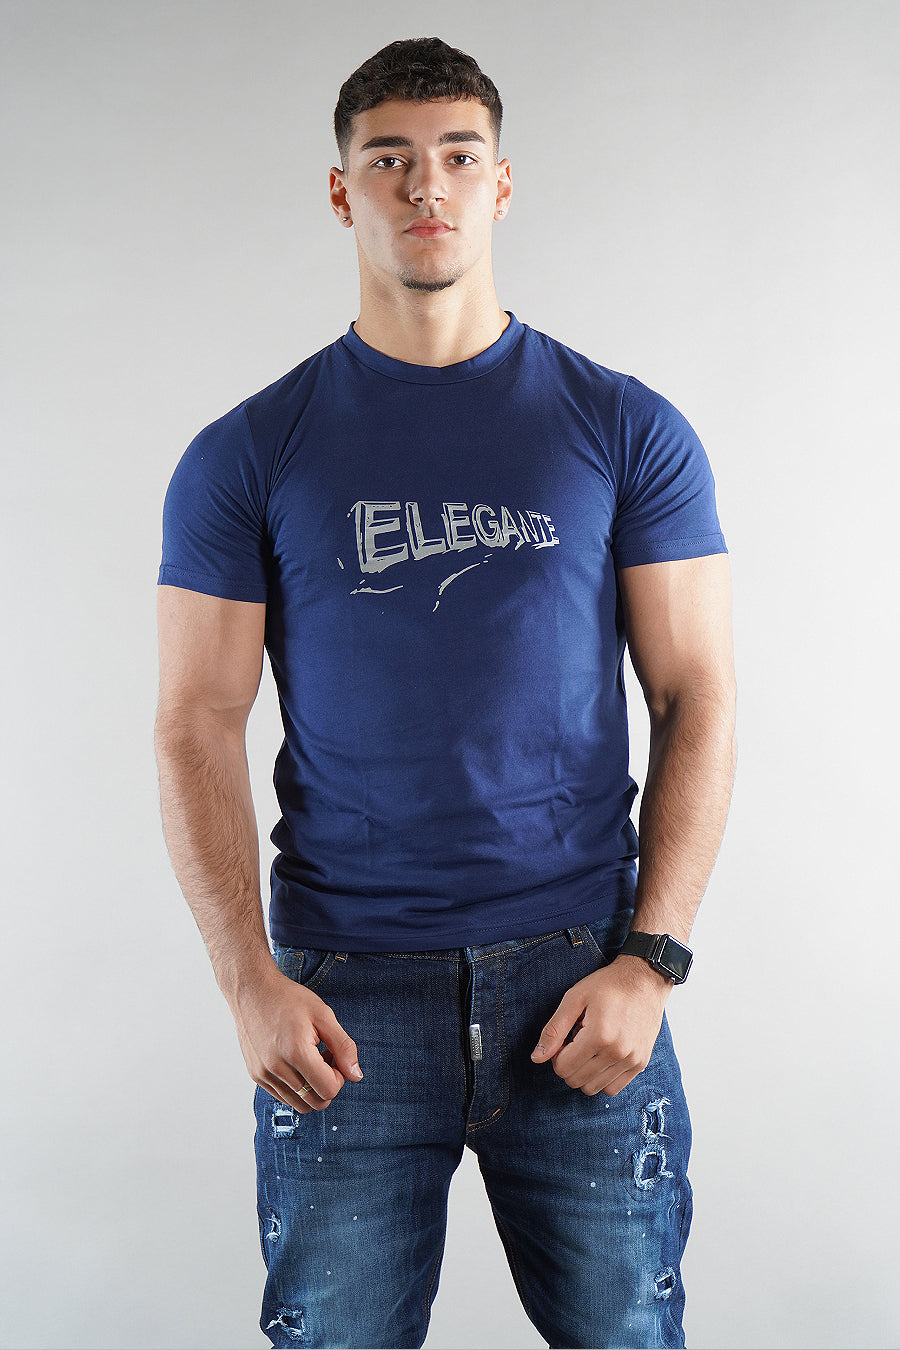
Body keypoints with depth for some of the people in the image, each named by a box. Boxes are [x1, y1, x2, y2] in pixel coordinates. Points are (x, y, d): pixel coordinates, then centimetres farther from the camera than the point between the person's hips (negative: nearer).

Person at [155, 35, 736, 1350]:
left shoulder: (627, 430, 3)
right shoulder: (246, 455, 3)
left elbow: (697, 698, 1)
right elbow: (199, 723, 0)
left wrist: (651, 960, -8)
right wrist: (251, 981, -10)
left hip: (580, 974, 1)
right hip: (342, 994, 0)